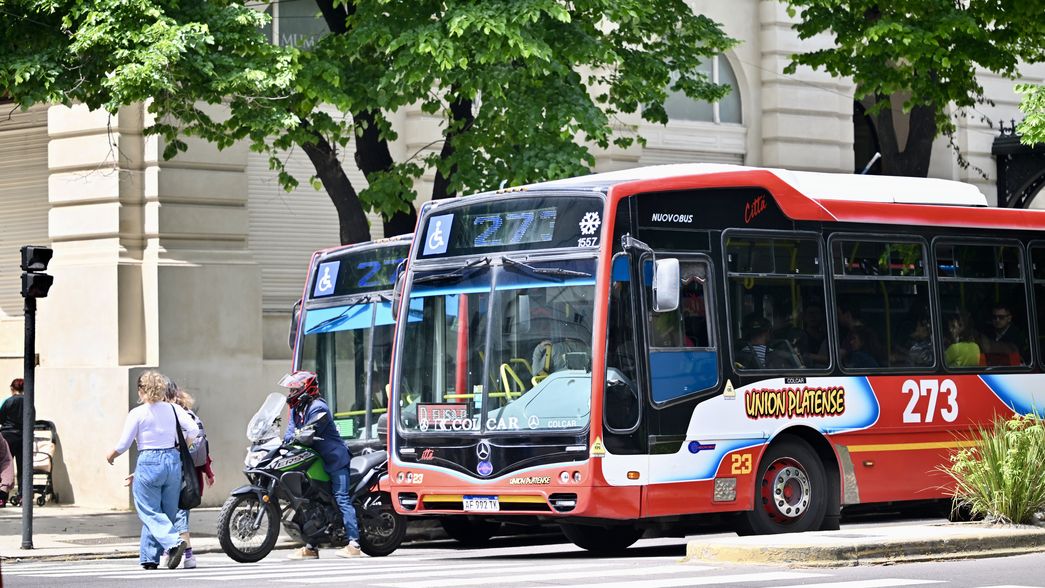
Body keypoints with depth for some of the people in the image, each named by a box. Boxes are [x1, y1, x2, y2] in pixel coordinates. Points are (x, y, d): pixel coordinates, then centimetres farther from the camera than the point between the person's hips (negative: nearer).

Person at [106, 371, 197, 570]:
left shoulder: (137, 413, -6)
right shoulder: (173, 409, 4)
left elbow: (123, 444, -4)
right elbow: (193, 429, -4)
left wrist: (111, 456, 16)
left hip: (148, 464, -4)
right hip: (173, 461, 5)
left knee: (150, 512, 1)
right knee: (167, 512, 13)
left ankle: (174, 542, -23)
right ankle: (149, 557, 16)